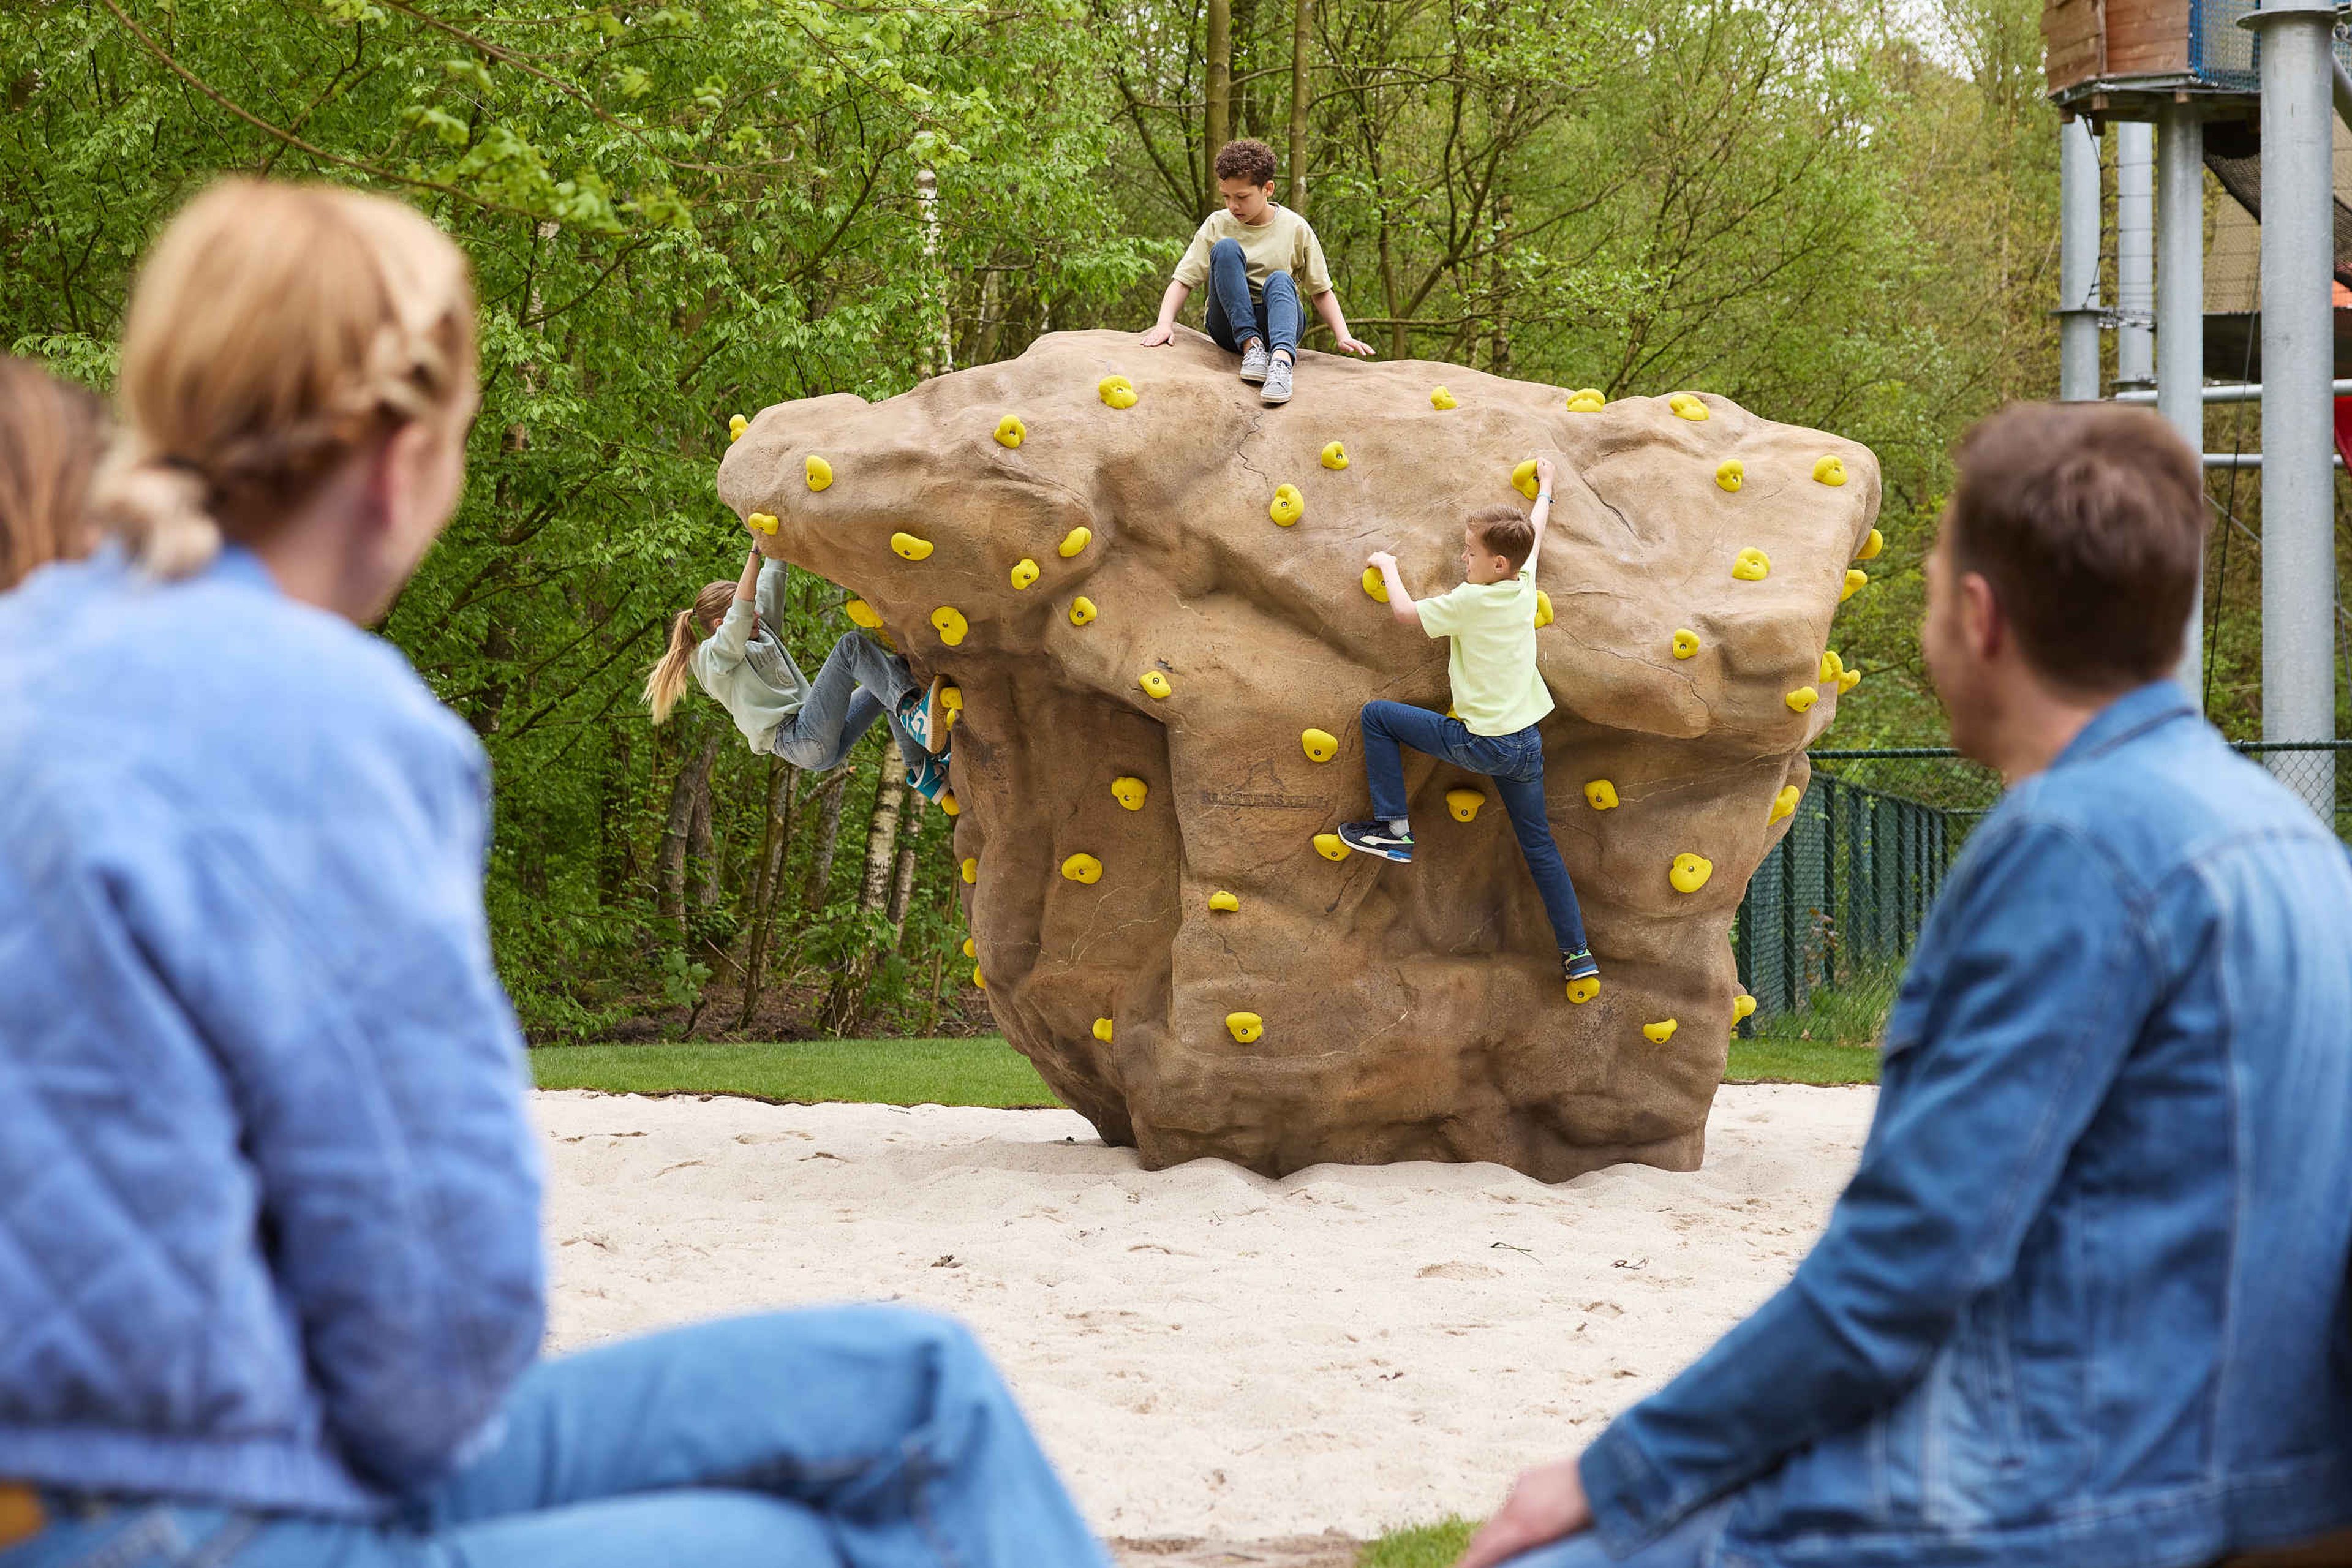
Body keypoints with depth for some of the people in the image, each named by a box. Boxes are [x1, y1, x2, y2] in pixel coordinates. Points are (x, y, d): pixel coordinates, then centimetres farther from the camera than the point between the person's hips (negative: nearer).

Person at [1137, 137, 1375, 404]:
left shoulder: (1295, 229, 2)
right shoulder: (1217, 225, 2)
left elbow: (1321, 291, 6)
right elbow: (1183, 281, -1)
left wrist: (1343, 336, -9)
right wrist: (1164, 324, -19)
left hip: (1278, 323, -1)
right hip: (1230, 327, 1)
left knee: (1279, 280, -33)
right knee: (1226, 248, -23)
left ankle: (1281, 359, -59)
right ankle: (1251, 345, -34)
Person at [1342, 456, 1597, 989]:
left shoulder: (1468, 601, -17)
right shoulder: (1525, 587, 1)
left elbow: (1406, 611, -3)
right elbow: (1534, 536, 22)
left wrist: (1388, 567, 15)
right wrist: (1545, 489, 40)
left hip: (1478, 743, -7)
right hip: (1526, 745, 7)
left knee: (1376, 715, 4)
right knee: (1539, 845, 16)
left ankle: (1392, 828, 5)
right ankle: (1577, 953, 15)